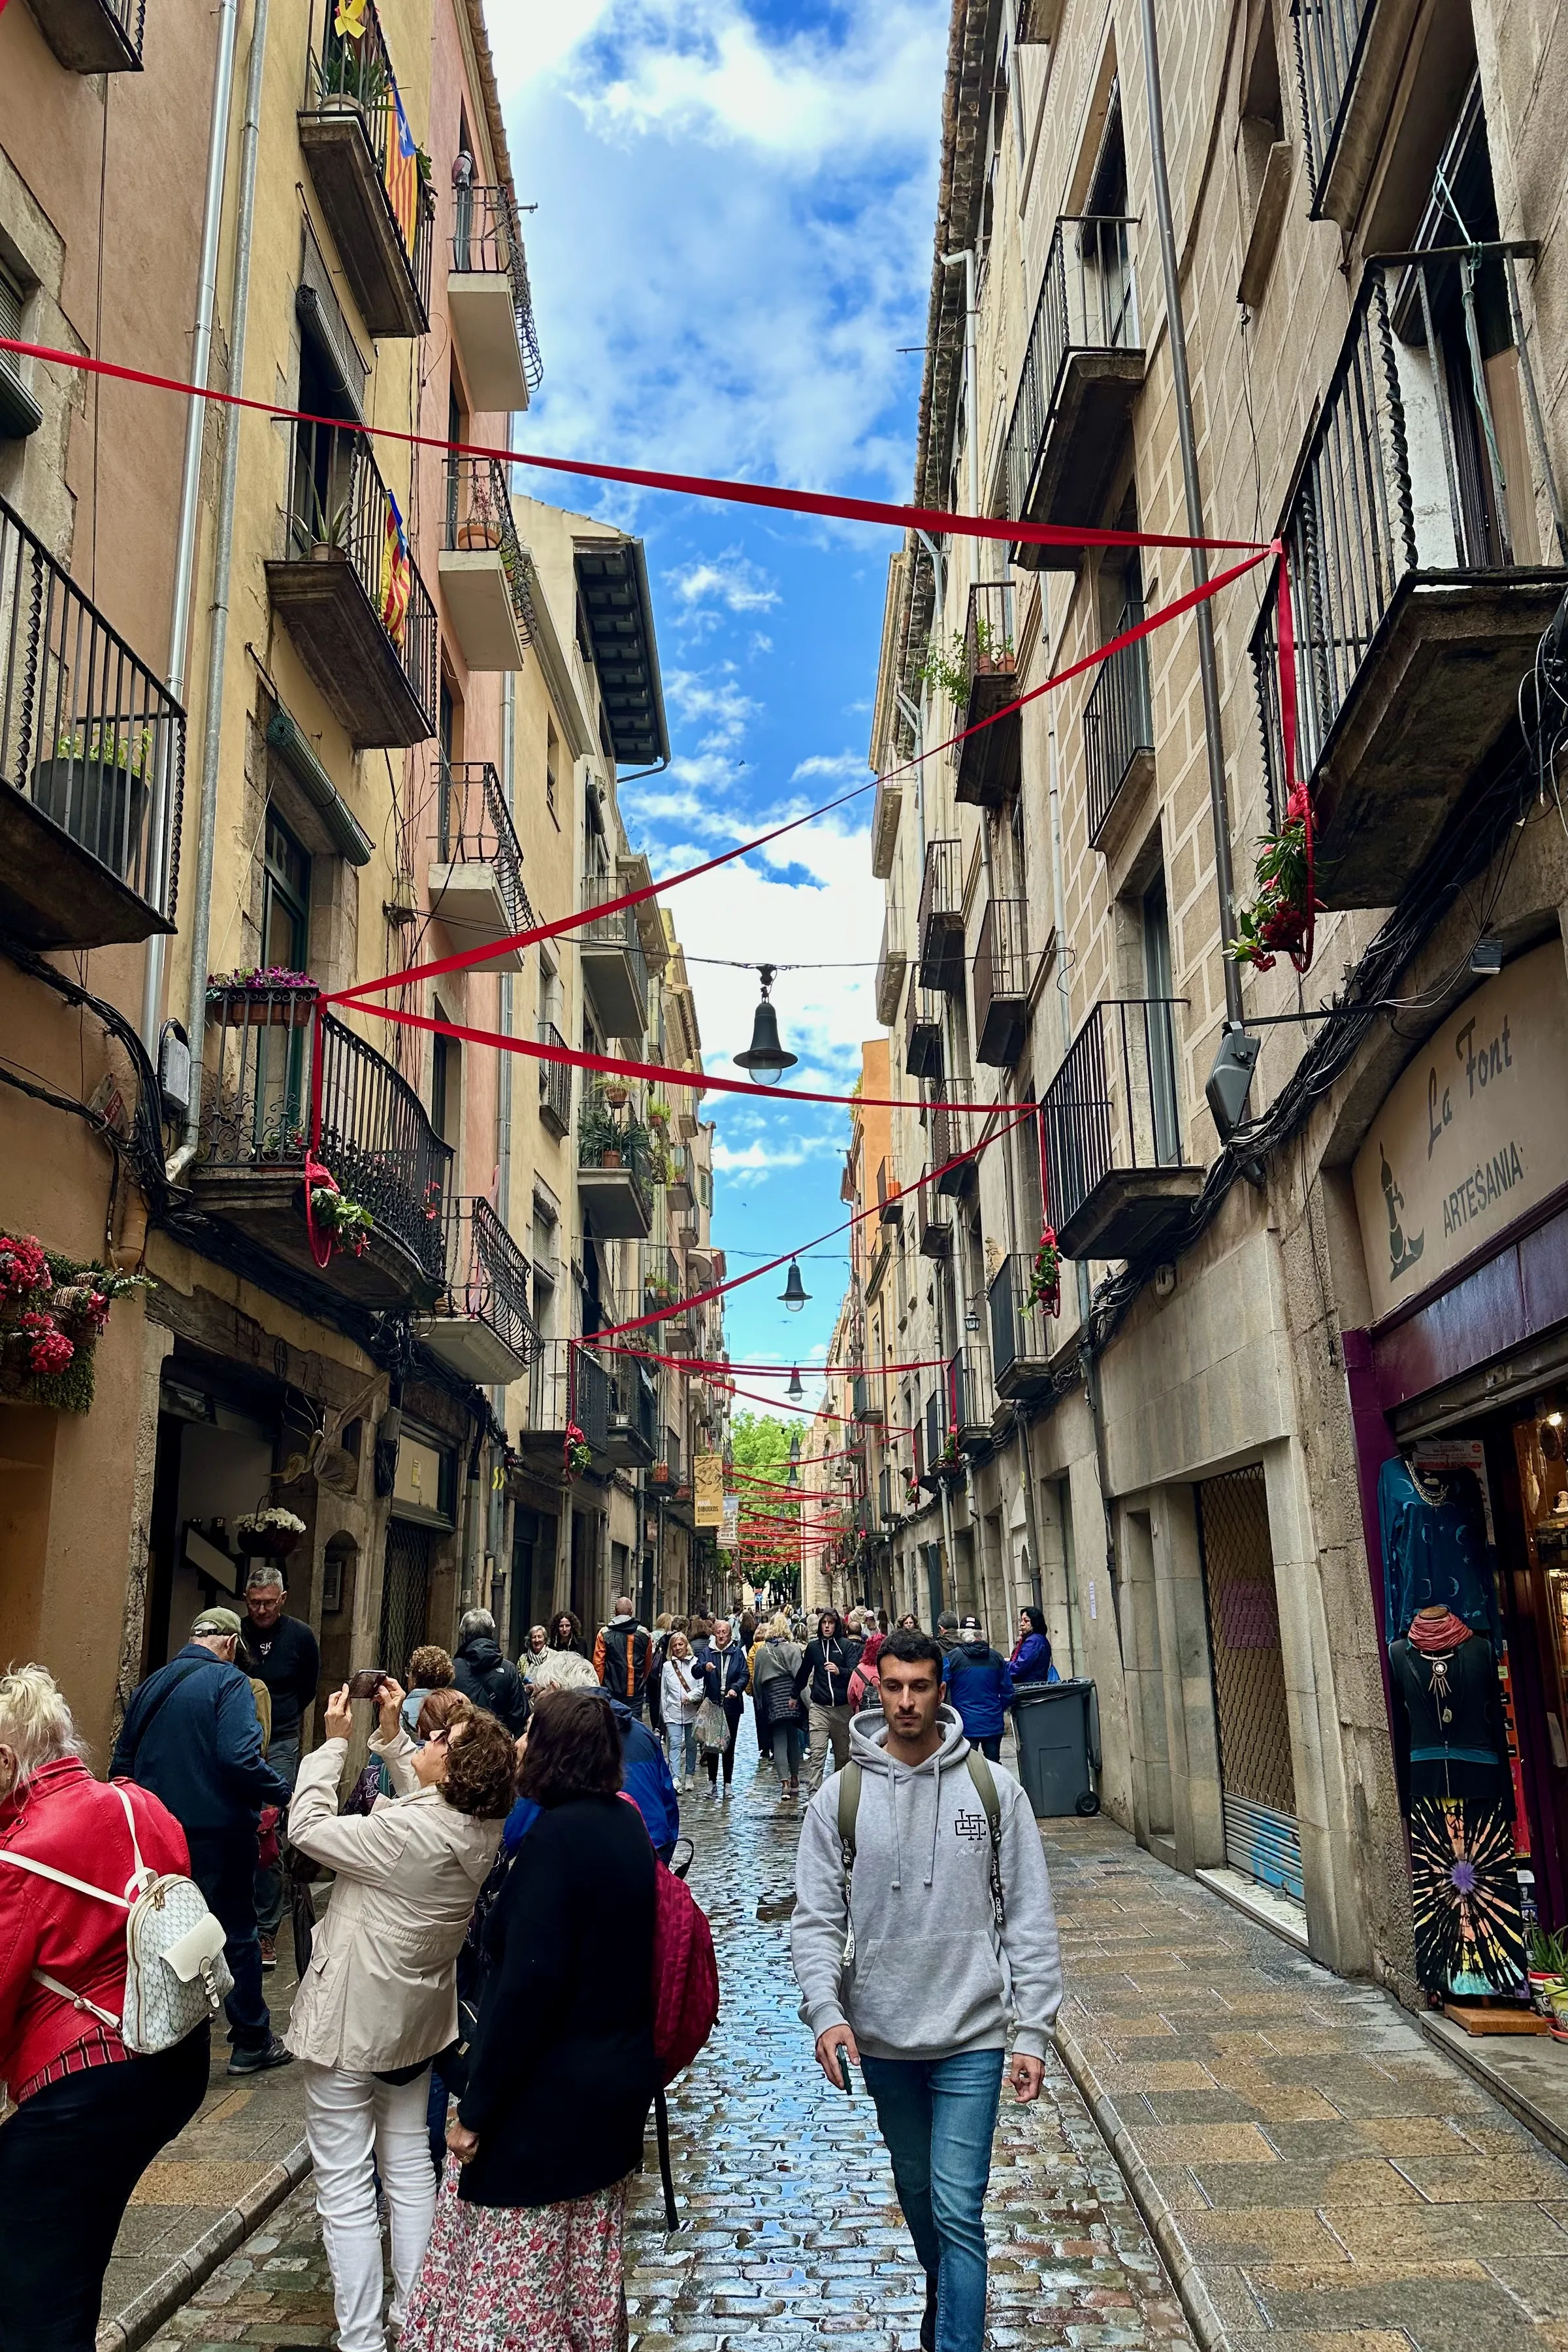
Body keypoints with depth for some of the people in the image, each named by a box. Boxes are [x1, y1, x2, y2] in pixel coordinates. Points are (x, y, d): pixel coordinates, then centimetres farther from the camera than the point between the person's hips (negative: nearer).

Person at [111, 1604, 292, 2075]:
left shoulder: (150, 1686, 10)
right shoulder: (228, 1681, -12)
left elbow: (121, 1765, 16)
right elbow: (239, 1757, -24)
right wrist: (286, 1793, -12)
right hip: (217, 1830, -6)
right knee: (237, 1933, 6)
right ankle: (252, 2041, 14)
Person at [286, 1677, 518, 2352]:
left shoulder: (404, 1834, -32)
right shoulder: (479, 1829, -11)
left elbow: (307, 1826, -21)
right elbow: (423, 1797, 9)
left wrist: (335, 1742, -15)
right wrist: (391, 1735, 2)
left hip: (349, 2023, -7)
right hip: (414, 2019, 7)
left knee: (346, 2185, 6)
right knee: (410, 2168, 21)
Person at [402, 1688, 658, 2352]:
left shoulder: (558, 1833, -21)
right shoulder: (626, 1824, 3)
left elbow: (529, 1982, -24)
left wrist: (476, 2107, -17)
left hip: (552, 2095, -8)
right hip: (620, 2078, 8)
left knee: (509, 2276, 6)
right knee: (588, 2265, 21)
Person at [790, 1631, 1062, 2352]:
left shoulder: (993, 1788, -8)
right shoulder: (839, 1800, -6)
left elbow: (1030, 1919, -5)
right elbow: (816, 1920, -4)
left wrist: (1033, 2032, -7)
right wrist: (825, 2011, -19)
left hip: (971, 2032, -2)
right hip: (881, 2033, 3)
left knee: (957, 2208, -5)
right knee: (915, 2189, 21)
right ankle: (945, 2294, 47)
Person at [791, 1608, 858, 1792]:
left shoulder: (846, 1645, 0)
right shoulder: (813, 1647, 8)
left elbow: (854, 1672, -10)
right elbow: (803, 1673, 23)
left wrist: (839, 1671, -29)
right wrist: (795, 1695, 32)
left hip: (842, 1707, -1)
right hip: (819, 1707, 1)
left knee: (842, 1753, 9)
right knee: (817, 1754, -9)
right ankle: (815, 1796, -12)